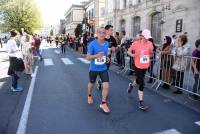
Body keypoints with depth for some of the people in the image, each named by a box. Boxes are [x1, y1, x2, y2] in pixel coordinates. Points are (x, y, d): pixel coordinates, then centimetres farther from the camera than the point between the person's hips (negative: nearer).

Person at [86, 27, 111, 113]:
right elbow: (88, 57, -16)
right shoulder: (92, 44, -17)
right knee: (91, 84, 19)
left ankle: (103, 103, 15)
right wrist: (97, 55, -32)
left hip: (103, 69, 3)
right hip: (93, 69, -2)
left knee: (106, 86, -6)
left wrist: (107, 58, -6)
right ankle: (89, 96, 51)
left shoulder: (107, 44, -3)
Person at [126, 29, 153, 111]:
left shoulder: (150, 44, 1)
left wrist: (151, 52, -12)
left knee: (139, 79, 22)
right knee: (142, 83, -4)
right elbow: (129, 51, -2)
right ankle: (141, 103, 9)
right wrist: (133, 55, -22)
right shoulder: (135, 43, -12)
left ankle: (131, 85, 56)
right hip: (138, 66, -5)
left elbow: (151, 55, 10)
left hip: (146, 66, 5)